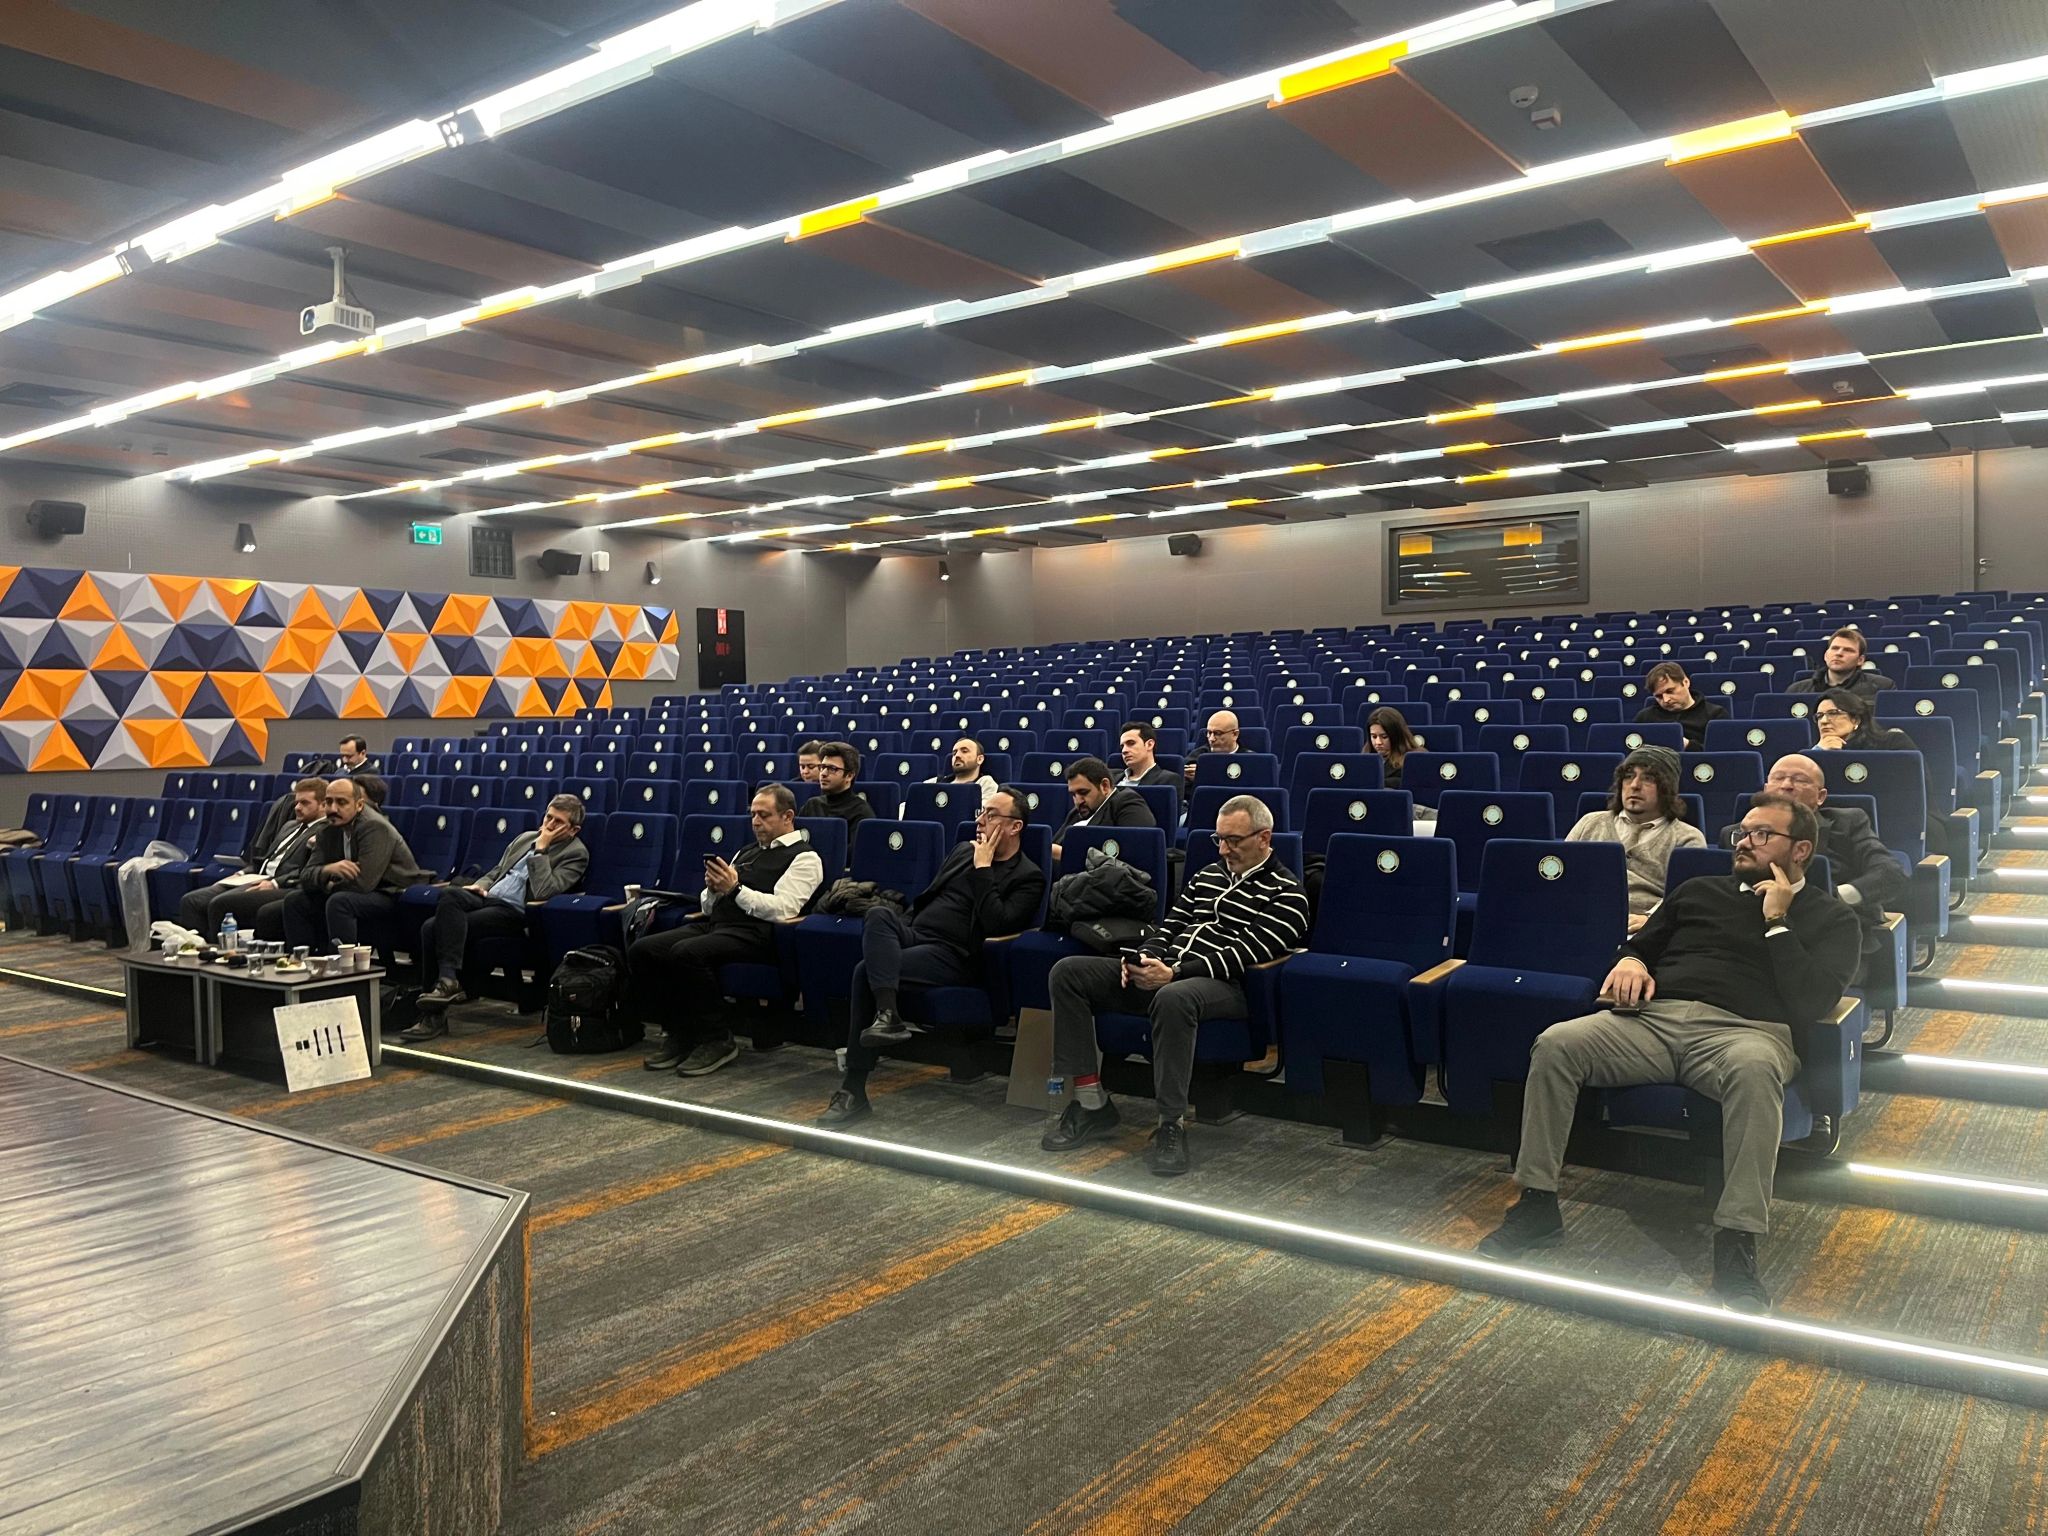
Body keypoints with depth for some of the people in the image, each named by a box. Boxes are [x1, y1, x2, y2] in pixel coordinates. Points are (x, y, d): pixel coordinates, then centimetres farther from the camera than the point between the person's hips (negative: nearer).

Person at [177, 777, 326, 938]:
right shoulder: (289, 825, 27)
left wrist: (274, 883, -23)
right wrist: (242, 874, 11)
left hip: (281, 887, -9)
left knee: (220, 903, -28)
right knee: (189, 901, -6)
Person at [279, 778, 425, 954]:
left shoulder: (374, 827, -20)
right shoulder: (328, 831, 5)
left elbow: (363, 883, -26)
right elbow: (306, 877, -3)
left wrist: (331, 886, -6)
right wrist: (328, 870, -25)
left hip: (396, 897, -8)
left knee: (338, 902, -32)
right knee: (295, 901, 2)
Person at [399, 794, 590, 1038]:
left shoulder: (576, 853, 0)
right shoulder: (526, 838, 23)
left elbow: (543, 892, -14)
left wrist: (541, 848, -10)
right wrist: (479, 885, 8)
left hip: (515, 911, -7)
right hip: (486, 898, 7)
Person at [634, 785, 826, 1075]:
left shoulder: (804, 858, 3)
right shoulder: (745, 852, 28)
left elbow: (782, 909, -13)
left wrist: (735, 889, -15)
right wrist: (713, 888, 2)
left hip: (753, 933, -8)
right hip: (712, 925, 8)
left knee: (686, 953, -34)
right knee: (641, 950, -14)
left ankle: (716, 1040, -18)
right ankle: (678, 1033, -6)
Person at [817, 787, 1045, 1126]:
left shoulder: (1028, 877, -1)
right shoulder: (964, 851, 21)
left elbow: (997, 925, -16)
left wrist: (983, 869, -11)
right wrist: (898, 929, 13)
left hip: (952, 955, -6)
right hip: (913, 933, 7)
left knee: (867, 972, -27)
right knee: (878, 914, -28)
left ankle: (854, 1091, -21)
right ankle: (887, 1014, -38)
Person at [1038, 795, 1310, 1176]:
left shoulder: (1286, 893, -1)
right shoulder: (1209, 874, 23)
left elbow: (1245, 953, -13)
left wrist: (1175, 973, -22)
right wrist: (1145, 957, -2)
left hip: (1224, 985, -7)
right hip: (1164, 970, 8)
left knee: (1173, 999, -44)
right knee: (1068, 973, -10)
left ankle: (1172, 1124, -30)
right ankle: (1091, 1104, -12)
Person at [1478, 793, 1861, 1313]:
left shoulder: (1829, 917, 15)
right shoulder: (1701, 890, 27)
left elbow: (1812, 1002, -1)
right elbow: (1639, 945, 28)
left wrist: (1776, 922, 0)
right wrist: (1630, 961, 4)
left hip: (1745, 1029, -3)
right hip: (1653, 1017, 4)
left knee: (1755, 1070, -41)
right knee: (1555, 1044, -24)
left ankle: (1737, 1242, -38)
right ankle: (1536, 1205, -18)